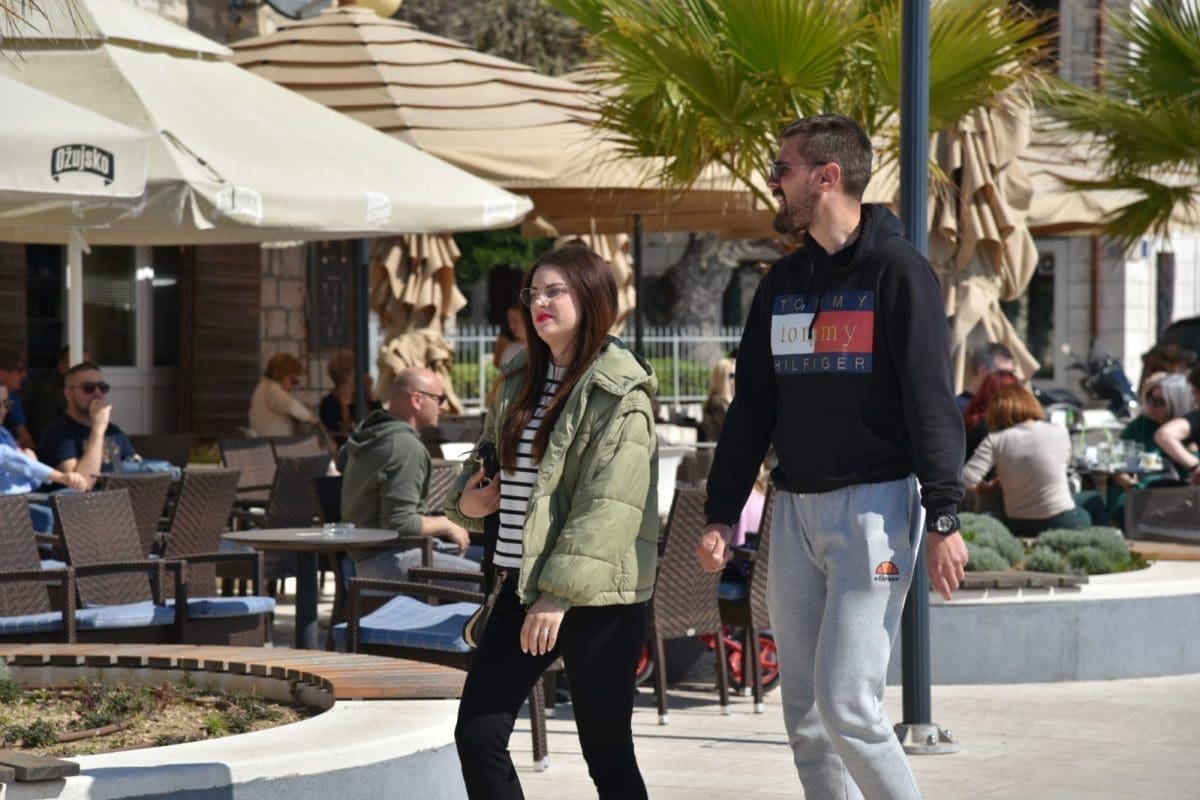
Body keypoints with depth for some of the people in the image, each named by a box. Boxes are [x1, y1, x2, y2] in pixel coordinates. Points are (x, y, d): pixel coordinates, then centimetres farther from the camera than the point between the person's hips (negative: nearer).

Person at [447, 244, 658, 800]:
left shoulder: (618, 395, -10)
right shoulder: (520, 380, 13)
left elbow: (607, 504, -18)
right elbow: (492, 454, 27)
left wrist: (560, 593, -22)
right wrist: (467, 497, 4)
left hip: (596, 595, -7)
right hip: (522, 583, 8)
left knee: (607, 753, 1)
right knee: (477, 733, 2)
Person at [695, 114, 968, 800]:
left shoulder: (897, 268, -6)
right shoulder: (783, 281, 14)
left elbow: (933, 401, -11)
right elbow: (752, 406, 17)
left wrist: (944, 518, -17)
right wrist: (723, 514, 12)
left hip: (875, 504, -7)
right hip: (795, 510, 7)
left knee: (847, 703, -13)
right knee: (805, 714, 6)